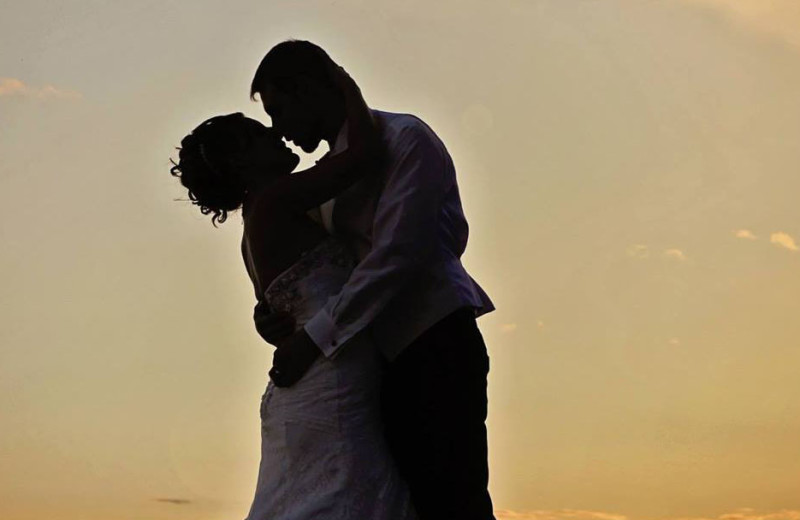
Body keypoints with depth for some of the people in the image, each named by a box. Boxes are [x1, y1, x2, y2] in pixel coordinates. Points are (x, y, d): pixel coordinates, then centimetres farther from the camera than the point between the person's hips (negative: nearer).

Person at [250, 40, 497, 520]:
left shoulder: (406, 138, -4)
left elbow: (395, 255, -16)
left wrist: (313, 338, -16)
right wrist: (286, 321, 1)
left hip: (435, 350, -9)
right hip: (391, 363, 9)